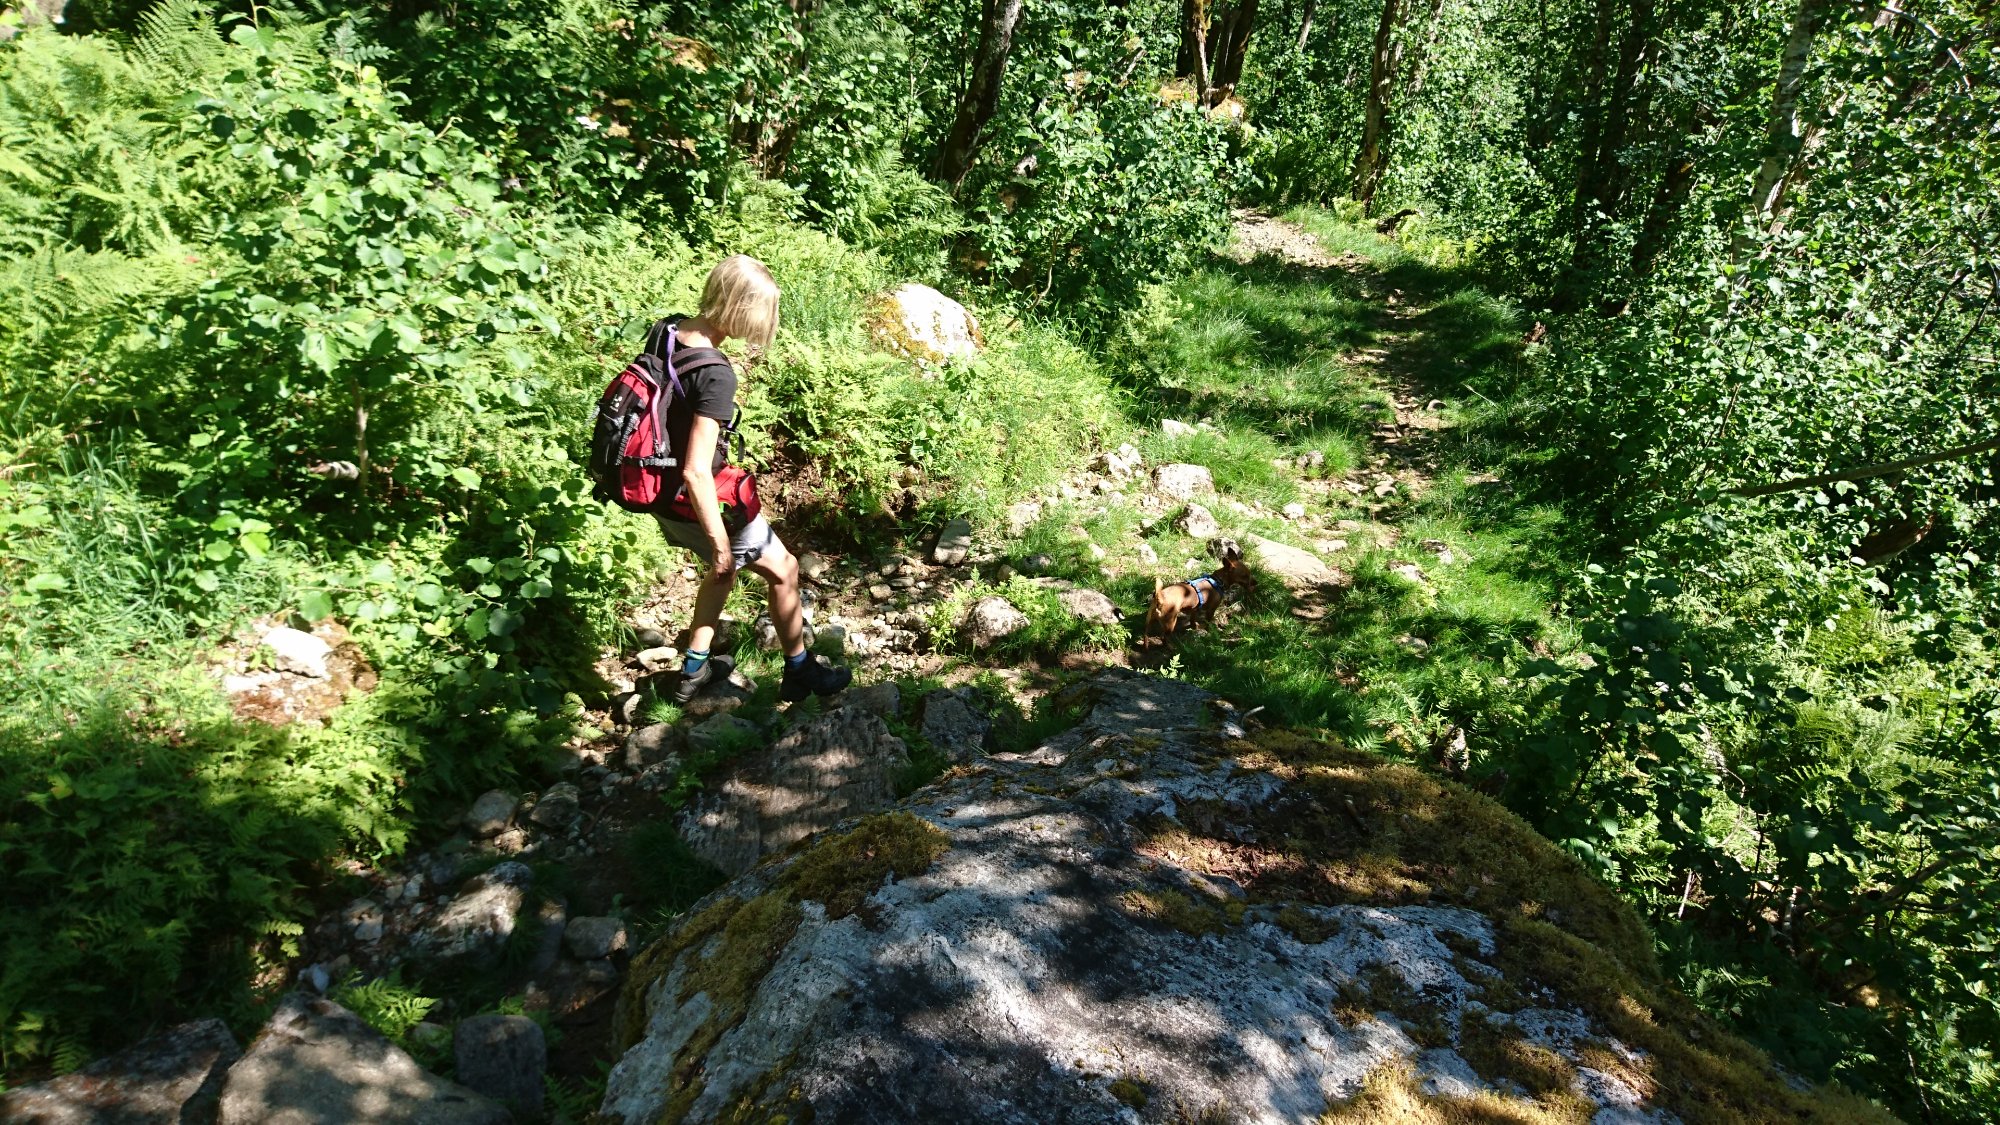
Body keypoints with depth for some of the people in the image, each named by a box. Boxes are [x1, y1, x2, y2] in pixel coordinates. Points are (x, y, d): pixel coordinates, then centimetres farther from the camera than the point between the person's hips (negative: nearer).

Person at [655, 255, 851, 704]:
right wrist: (720, 541, -19)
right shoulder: (717, 375, -30)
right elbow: (696, 473, -31)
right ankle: (800, 672, 33)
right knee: (783, 568, 15)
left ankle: (693, 670, 41)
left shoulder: (668, 330, -6)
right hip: (692, 502, -8)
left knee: (726, 568, 32)